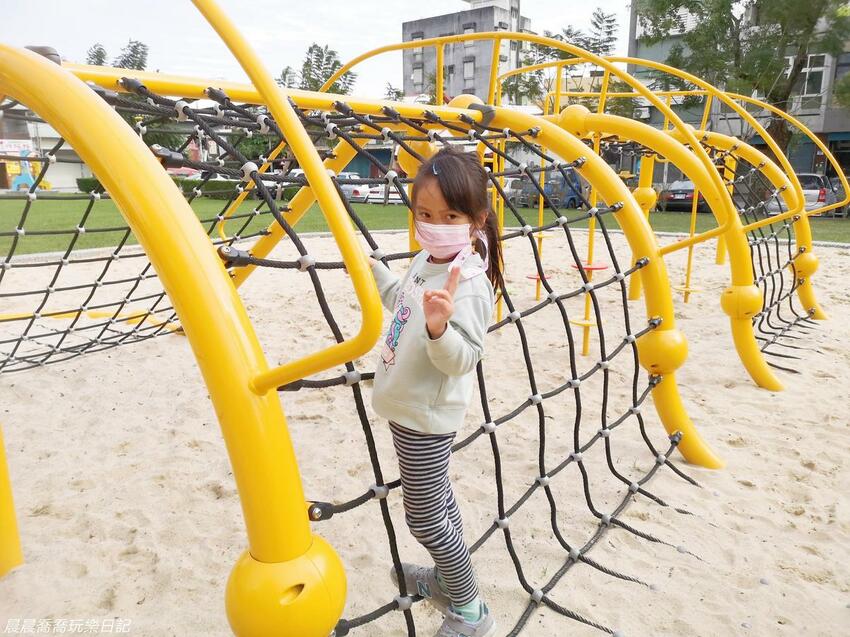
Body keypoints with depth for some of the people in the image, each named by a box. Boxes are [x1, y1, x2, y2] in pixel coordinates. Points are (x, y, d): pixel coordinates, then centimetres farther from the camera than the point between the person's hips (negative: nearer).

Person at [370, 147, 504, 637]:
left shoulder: (469, 283, -26)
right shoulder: (426, 261, 2)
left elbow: (461, 359, -30)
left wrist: (439, 326, -47)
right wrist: (370, 267, 21)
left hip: (427, 416, -9)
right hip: (411, 408, 9)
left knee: (426, 517, 3)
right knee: (436, 499, 24)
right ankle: (447, 580, 46)